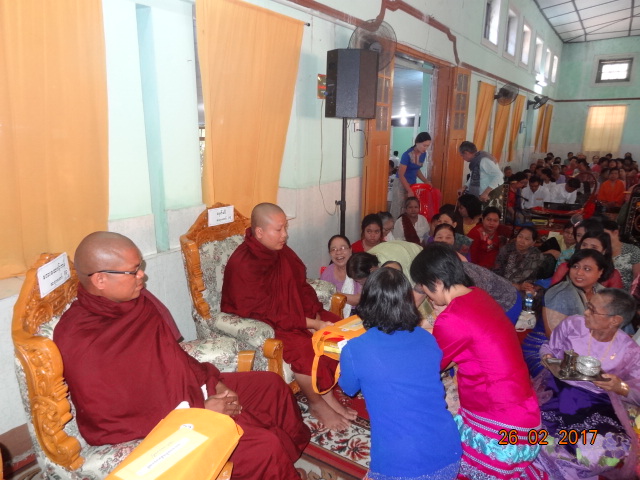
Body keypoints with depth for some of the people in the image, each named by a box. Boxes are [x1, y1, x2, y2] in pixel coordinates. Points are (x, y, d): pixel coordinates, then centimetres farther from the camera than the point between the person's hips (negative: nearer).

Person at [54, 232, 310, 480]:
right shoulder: (77, 342, -26)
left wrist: (214, 382, -2)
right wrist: (199, 412, -21)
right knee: (265, 446, -18)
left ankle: (296, 453, 36)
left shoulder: (138, 300, -4)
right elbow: (111, 424, -22)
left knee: (271, 384, 13)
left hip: (192, 389, 8)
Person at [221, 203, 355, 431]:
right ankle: (316, 404, -3)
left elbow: (302, 286, 6)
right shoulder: (242, 264, -24)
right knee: (302, 347, -29)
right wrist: (309, 324, -25)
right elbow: (266, 312, -25)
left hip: (295, 314, 8)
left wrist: (315, 316, -11)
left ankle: (326, 392, 5)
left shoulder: (282, 251, -1)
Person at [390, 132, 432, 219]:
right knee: (397, 209, -2)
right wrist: (410, 191, -20)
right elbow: (401, 175, -19)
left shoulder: (423, 154, 0)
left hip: (413, 183, 7)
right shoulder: (407, 155, -21)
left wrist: (426, 181, 2)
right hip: (401, 184, -6)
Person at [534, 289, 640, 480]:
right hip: (559, 389, 0)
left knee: (613, 449, -27)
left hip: (597, 401, 1)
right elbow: (549, 348, 11)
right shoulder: (572, 324, -5)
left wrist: (621, 388, -20)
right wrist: (548, 358, -13)